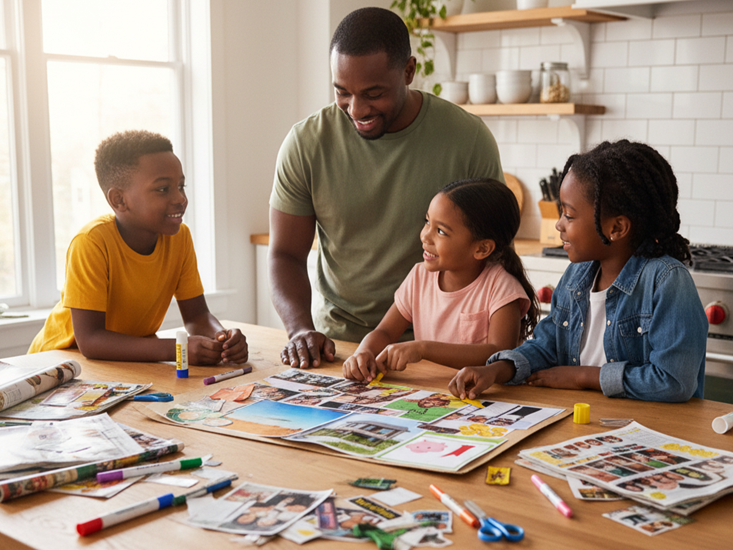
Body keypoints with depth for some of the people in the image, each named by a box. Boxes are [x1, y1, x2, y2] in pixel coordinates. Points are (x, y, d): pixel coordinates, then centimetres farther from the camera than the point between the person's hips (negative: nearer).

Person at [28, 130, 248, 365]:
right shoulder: (92, 242, -25)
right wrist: (174, 349, -39)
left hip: (130, 359, 4)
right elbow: (89, 339, -29)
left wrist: (222, 338, -27)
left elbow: (197, 316, -4)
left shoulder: (179, 236, -9)